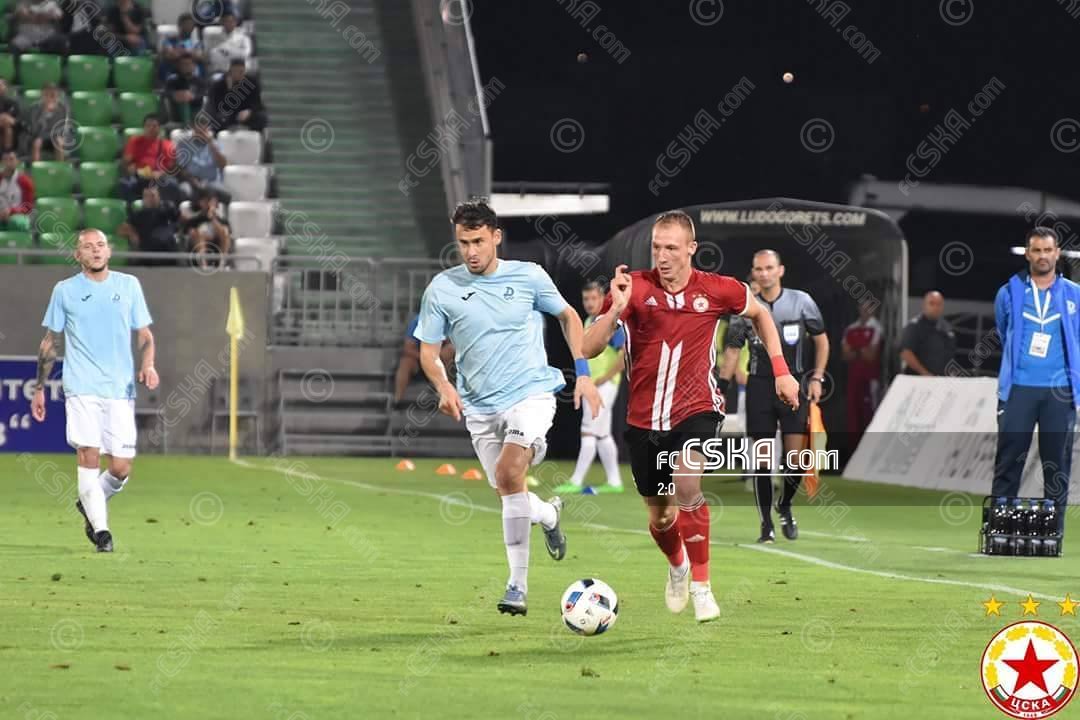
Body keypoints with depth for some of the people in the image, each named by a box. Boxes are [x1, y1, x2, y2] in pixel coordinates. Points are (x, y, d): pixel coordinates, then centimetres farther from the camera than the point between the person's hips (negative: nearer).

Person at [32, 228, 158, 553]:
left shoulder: (129, 285, 10)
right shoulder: (65, 291, 7)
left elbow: (145, 334, 14)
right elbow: (49, 341, 13)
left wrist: (147, 365, -5)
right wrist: (39, 388, 11)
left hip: (121, 389, 2)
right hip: (81, 388, -2)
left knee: (121, 468, -2)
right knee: (89, 457, -14)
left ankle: (90, 503, 26)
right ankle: (100, 529, -8)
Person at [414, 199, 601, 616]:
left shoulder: (529, 277, -3)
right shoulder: (442, 289, -1)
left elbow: (568, 317, 13)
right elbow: (428, 350, 5)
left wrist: (583, 374, 6)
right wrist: (444, 387, -15)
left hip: (531, 393, -3)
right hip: (479, 406, 3)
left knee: (508, 472, -24)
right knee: (507, 493, 7)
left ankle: (517, 585, -11)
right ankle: (548, 514, 42)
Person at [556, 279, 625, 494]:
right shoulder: (588, 322, 13)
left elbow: (626, 353, -19)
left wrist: (605, 378, -18)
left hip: (604, 386, -9)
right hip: (591, 386, 9)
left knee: (589, 433, -9)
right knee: (603, 434, 11)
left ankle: (576, 482, -9)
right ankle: (614, 482, 16)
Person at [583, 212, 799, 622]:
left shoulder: (716, 290, -7)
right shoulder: (634, 287, -10)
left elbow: (760, 314, 15)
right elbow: (589, 349, -16)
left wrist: (780, 371, 10)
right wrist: (616, 308, -31)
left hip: (696, 410, -2)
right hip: (644, 418, 2)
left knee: (687, 483, -30)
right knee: (659, 517, 14)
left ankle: (701, 586, -18)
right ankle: (677, 567, 49)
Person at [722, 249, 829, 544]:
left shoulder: (801, 301, 0)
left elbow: (821, 340, 9)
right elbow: (732, 352, 5)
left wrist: (816, 378, 0)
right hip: (759, 387, 1)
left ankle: (785, 506, 19)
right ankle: (766, 525, 5)